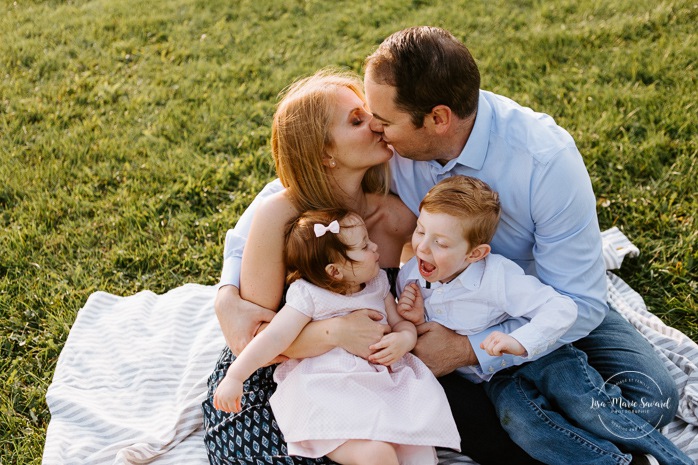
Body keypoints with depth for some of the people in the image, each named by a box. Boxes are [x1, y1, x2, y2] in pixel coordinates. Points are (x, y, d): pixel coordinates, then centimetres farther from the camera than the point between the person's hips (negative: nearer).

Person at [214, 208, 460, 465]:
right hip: (332, 397, -6)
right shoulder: (308, 296, -7)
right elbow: (274, 338, -11)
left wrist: (404, 339, -7)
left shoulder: (377, 283, 12)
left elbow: (400, 323, 17)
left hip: (384, 384, 6)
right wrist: (235, 377, -18)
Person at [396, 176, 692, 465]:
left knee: (586, 405, -24)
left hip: (539, 354, -3)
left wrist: (521, 342, -38)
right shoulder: (409, 278, -8)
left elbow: (562, 308, -26)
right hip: (494, 375, 3)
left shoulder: (498, 277, -24)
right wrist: (416, 322, -15)